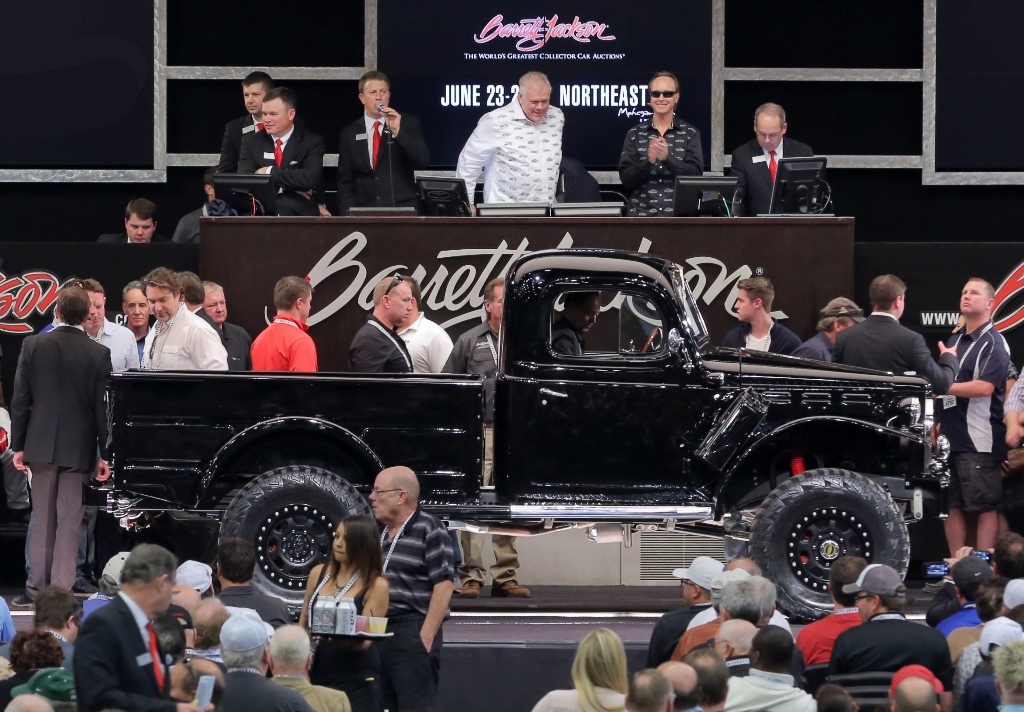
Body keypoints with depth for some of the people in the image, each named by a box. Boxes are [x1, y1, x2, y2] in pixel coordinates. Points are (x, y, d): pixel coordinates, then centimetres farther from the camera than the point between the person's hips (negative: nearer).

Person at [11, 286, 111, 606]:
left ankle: (37, 587, 12)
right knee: (68, 522, 2)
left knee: (42, 519, 12)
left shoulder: (33, 346, -4)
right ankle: (62, 589, 1)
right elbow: (102, 406, -6)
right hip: (78, 447, -2)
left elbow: (20, 399, -1)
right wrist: (105, 454, -1)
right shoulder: (99, 354, -9)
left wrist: (18, 445, 6)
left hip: (41, 444, 2)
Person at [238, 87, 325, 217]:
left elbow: (310, 178, -12)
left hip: (299, 215, -1)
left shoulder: (312, 142, 4)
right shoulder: (252, 142, 11)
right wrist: (291, 185, -10)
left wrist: (270, 172, -9)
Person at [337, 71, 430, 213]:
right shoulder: (350, 134, 10)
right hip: (364, 211, 2)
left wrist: (397, 131, -17)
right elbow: (345, 181, 11)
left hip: (403, 208, -2)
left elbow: (423, 161, -8)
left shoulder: (408, 123, 4)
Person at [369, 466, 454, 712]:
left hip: (413, 634, -8)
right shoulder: (379, 533, 17)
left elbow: (443, 586, -13)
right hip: (378, 634, 8)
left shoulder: (429, 530, -8)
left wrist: (425, 638, -18)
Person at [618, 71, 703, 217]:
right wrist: (648, 161, -17)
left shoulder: (690, 133, 7)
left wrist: (668, 158, -19)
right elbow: (626, 178, 1)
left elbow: (696, 174, -4)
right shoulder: (634, 134, 8)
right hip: (642, 215, 1)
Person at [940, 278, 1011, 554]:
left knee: (985, 507, -6)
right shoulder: (955, 341, 19)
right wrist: (938, 425, 16)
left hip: (980, 441, -8)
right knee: (953, 505, 7)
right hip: (951, 437, 8)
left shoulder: (993, 344, -6)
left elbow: (984, 387, -20)